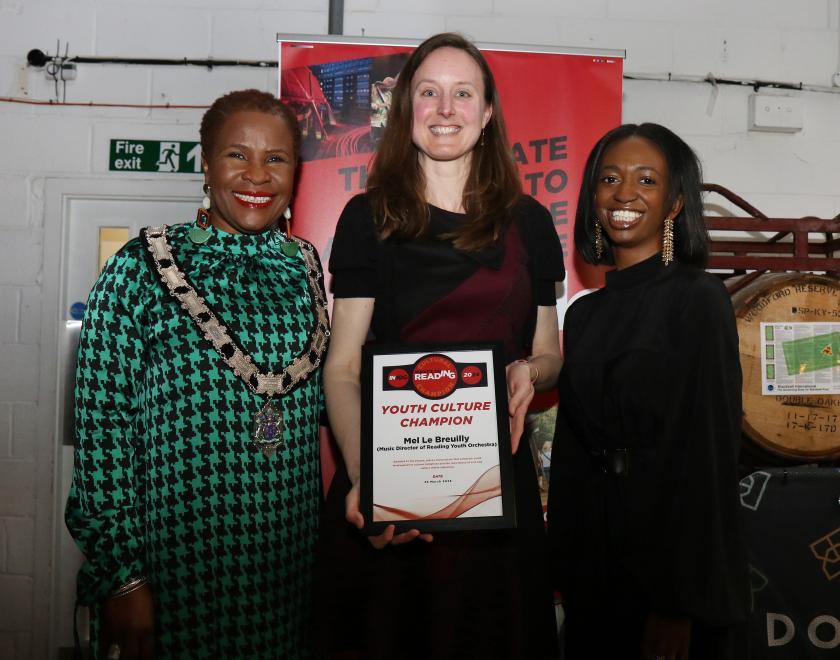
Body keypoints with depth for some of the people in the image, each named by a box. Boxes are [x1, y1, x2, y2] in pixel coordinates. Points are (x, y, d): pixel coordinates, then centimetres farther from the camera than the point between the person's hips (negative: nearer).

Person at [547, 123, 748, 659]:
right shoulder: (584, 313, 6)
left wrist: (680, 604, -17)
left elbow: (710, 453, -15)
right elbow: (571, 452, 9)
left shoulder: (700, 299, -11)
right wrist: (564, 570, 8)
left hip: (670, 563, -5)